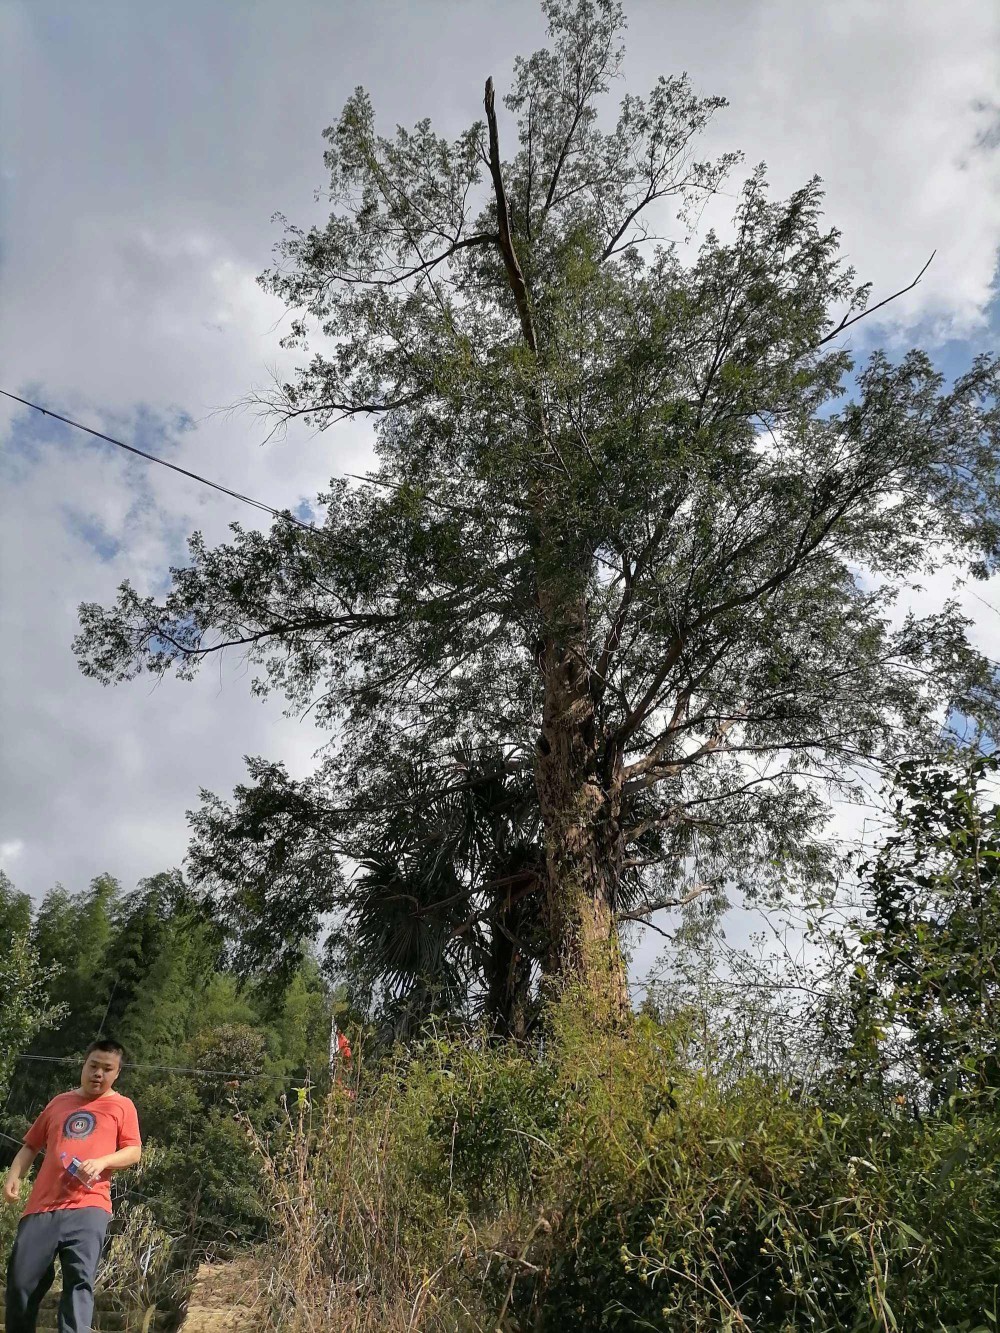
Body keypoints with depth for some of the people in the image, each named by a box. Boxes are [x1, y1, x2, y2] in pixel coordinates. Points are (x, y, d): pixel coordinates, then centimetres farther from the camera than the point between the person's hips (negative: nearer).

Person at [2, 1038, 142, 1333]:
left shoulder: (122, 1106, 8)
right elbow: (31, 1145, 22)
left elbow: (133, 1152, 1)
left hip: (88, 1207, -3)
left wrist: (101, 1161, -16)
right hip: (42, 1206, 4)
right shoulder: (60, 1102, 19)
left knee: (79, 1280, -14)